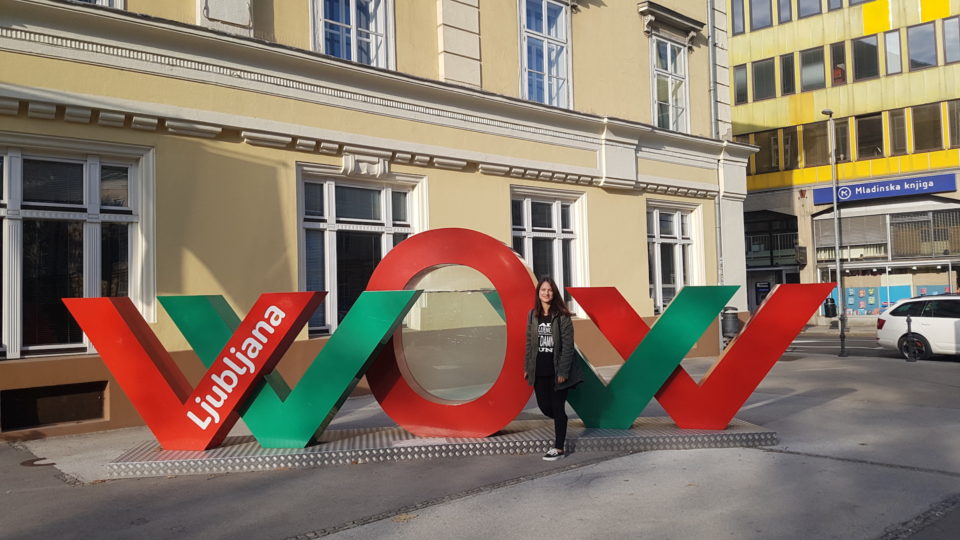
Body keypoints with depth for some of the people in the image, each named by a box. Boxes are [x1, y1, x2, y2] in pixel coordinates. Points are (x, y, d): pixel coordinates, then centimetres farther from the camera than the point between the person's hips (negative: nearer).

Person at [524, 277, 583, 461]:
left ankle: (558, 448, 10)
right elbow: (529, 342, 11)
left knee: (558, 408, 1)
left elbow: (568, 345, -11)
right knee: (544, 406, 8)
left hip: (557, 370, -4)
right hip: (539, 370, 4)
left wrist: (563, 371, -15)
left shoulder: (562, 316, -9)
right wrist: (527, 368, 8)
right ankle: (560, 423, 40)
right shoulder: (533, 315, 5)